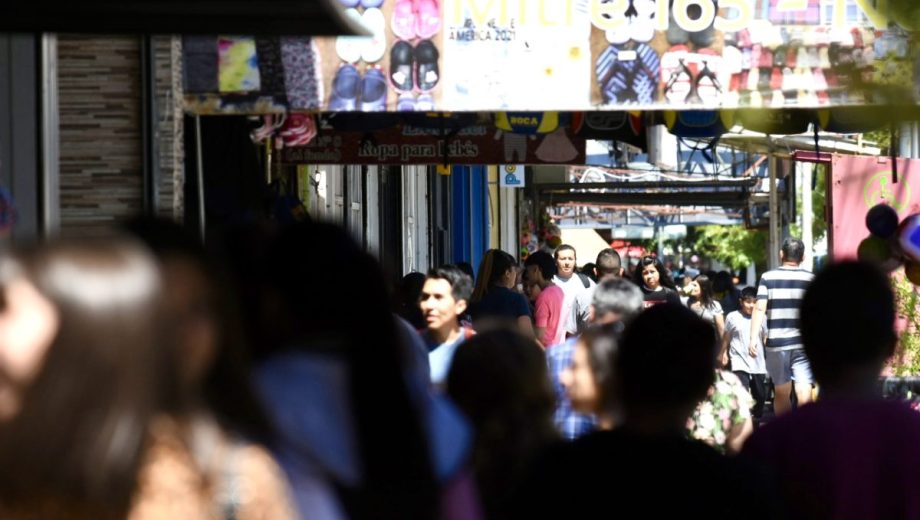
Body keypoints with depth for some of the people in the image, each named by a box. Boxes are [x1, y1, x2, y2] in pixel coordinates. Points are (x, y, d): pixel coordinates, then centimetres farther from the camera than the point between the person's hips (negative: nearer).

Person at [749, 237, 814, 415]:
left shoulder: (768, 278, 3)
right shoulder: (811, 279, 4)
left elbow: (759, 308, -7)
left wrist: (753, 338, -9)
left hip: (776, 343, 1)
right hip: (804, 343, -1)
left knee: (781, 393, 15)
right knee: (804, 393, -9)